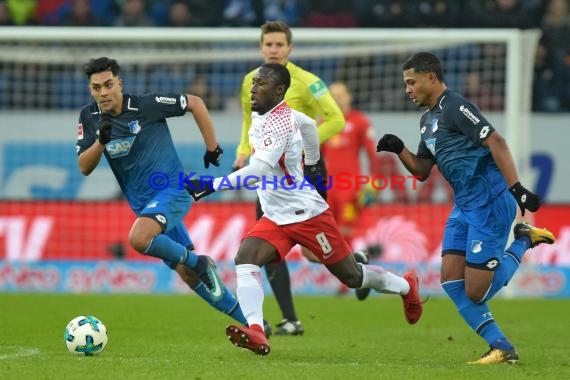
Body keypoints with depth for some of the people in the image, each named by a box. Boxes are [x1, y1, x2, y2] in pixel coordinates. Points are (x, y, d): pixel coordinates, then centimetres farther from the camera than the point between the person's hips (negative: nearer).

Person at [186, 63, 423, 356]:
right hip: (275, 218, 8)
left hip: (306, 214, -8)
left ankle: (405, 287, 36)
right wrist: (312, 161, 36)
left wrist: (212, 185, -45)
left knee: (352, 276, 7)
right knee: (244, 260, -19)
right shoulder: (260, 115, 3)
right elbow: (307, 124, 22)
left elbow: (257, 172, -39)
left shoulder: (277, 124, -26)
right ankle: (256, 333, -30)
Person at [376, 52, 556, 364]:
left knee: (476, 291, -10)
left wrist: (516, 188, -28)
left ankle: (524, 240, 9)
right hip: (464, 206, 10)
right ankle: (501, 348, 5)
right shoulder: (428, 119, 17)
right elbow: (421, 171, 23)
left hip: (489, 203, -10)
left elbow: (496, 142, -21)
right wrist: (398, 150, 5)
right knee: (451, 280, 1)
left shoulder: (455, 107, -12)